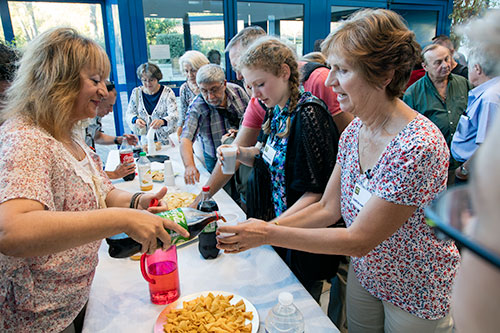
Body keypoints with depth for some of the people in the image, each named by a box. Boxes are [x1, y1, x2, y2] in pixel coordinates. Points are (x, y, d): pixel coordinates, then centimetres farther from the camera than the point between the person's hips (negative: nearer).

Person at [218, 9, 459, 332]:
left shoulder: (418, 146, -32)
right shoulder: (353, 132, -7)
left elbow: (358, 240, -29)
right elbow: (327, 209, -4)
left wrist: (269, 234, -27)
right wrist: (261, 230, -14)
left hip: (417, 294, -6)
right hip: (364, 276, 6)